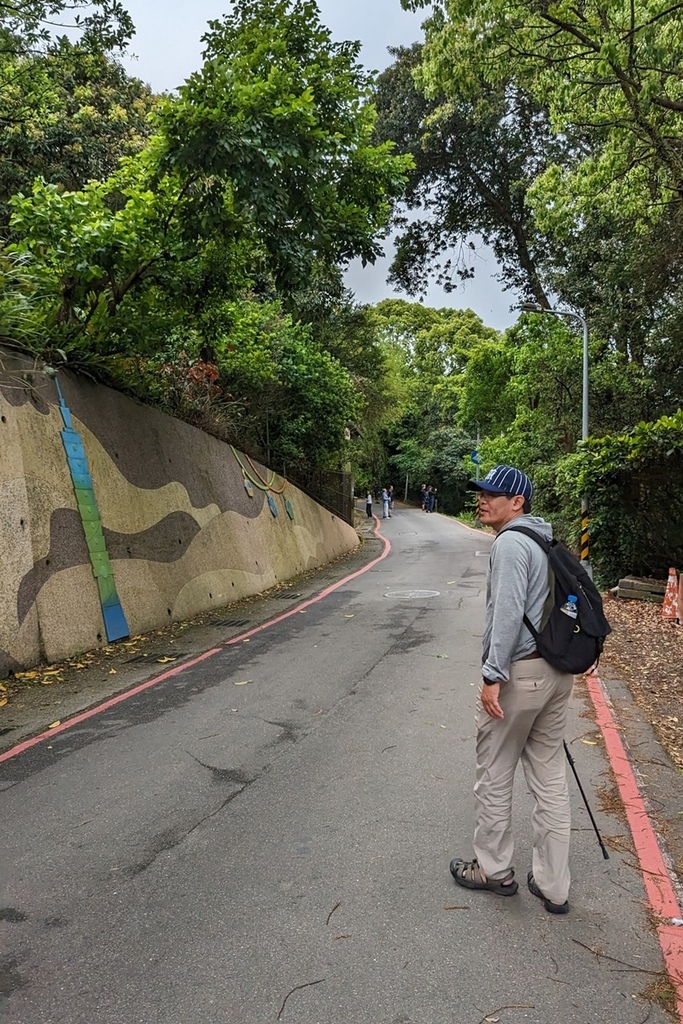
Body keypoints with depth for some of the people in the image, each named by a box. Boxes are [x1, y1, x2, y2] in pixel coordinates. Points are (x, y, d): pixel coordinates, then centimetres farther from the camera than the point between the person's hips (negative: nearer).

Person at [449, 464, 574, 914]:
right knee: (551, 779, 14)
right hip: (557, 672, 9)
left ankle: (495, 870, 26)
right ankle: (553, 886, 25)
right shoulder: (548, 540, 13)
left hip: (520, 673, -9)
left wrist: (493, 676, -21)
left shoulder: (510, 542, -14)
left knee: (494, 777, 9)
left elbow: (508, 612, -22)